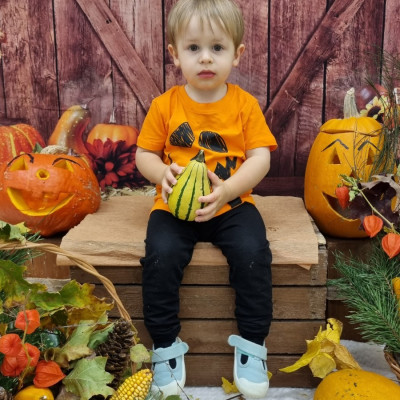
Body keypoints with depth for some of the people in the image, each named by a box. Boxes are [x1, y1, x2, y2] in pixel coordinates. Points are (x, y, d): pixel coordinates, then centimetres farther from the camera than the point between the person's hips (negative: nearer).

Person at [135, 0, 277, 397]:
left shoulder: (245, 104, 0)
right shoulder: (164, 105, 0)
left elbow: (260, 157, -5)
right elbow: (144, 154, 6)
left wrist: (227, 190, -22)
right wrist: (163, 174, -18)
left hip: (232, 205, 0)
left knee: (253, 252, -25)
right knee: (161, 255, -25)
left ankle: (251, 343, -2)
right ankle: (166, 345, -3)